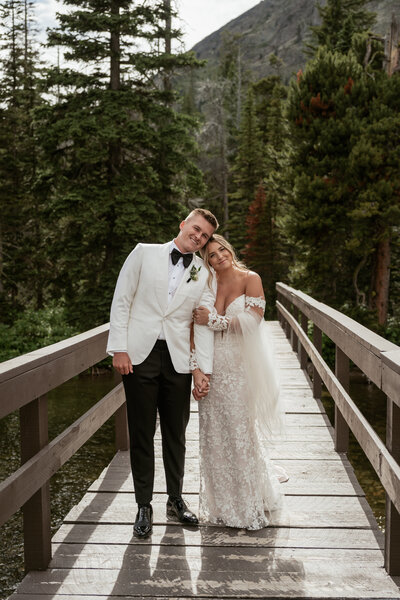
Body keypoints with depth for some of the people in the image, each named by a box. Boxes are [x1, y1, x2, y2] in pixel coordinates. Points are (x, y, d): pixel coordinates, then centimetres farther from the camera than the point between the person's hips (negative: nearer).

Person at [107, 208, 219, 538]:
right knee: (142, 433, 4)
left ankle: (176, 499, 28)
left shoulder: (204, 273, 9)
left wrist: (203, 370, -1)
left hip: (178, 359, 2)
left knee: (176, 433, 11)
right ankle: (144, 506, 18)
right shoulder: (145, 253, 3)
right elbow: (121, 300, 0)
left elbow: (204, 323, 6)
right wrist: (119, 348, -7)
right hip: (139, 355, -2)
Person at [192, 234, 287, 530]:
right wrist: (196, 371, -1)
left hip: (242, 368, -3)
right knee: (215, 436, 6)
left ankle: (253, 508, 20)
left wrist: (214, 321, -13)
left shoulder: (250, 279, -1)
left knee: (244, 434, 2)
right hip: (213, 369, 3)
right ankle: (222, 506, 23)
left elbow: (252, 319, -13)